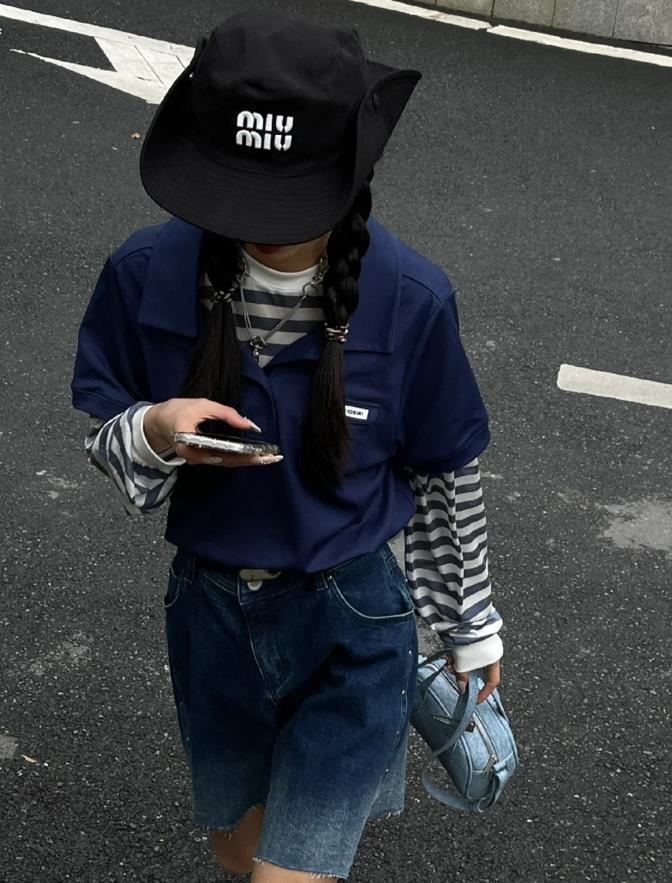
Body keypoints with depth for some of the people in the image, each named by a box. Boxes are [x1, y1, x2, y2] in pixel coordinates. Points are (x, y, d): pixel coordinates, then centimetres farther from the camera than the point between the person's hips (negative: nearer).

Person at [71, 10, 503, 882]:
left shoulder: (410, 297, -19)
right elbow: (102, 431, -3)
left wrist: (471, 626, 7)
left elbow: (448, 475, -4)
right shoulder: (149, 272, -16)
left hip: (354, 623, -3)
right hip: (210, 611, 3)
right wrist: (156, 431, -27)